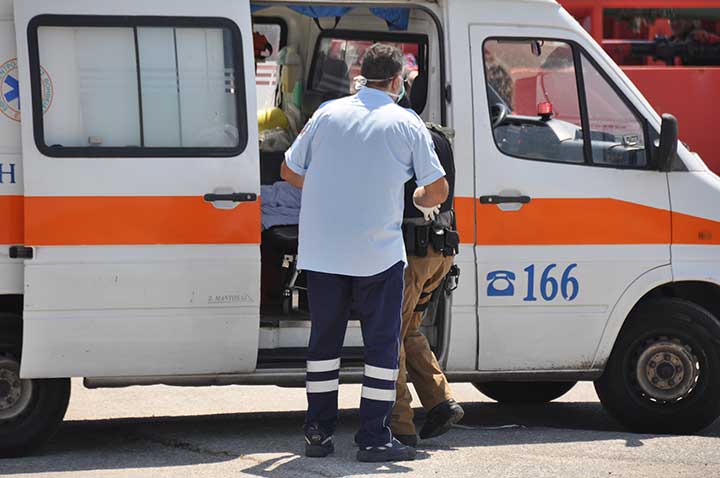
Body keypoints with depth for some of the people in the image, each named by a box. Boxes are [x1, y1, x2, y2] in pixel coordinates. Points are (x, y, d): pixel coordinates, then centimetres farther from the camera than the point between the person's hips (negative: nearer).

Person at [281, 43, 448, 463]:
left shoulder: (328, 113, 5)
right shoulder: (407, 124, -3)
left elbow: (290, 170, 11)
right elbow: (438, 189, -2)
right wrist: (421, 201, 20)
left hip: (322, 251, 3)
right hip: (377, 253, -3)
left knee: (325, 338, 13)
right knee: (383, 342, 4)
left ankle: (319, 433, 17)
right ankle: (375, 438, 1)